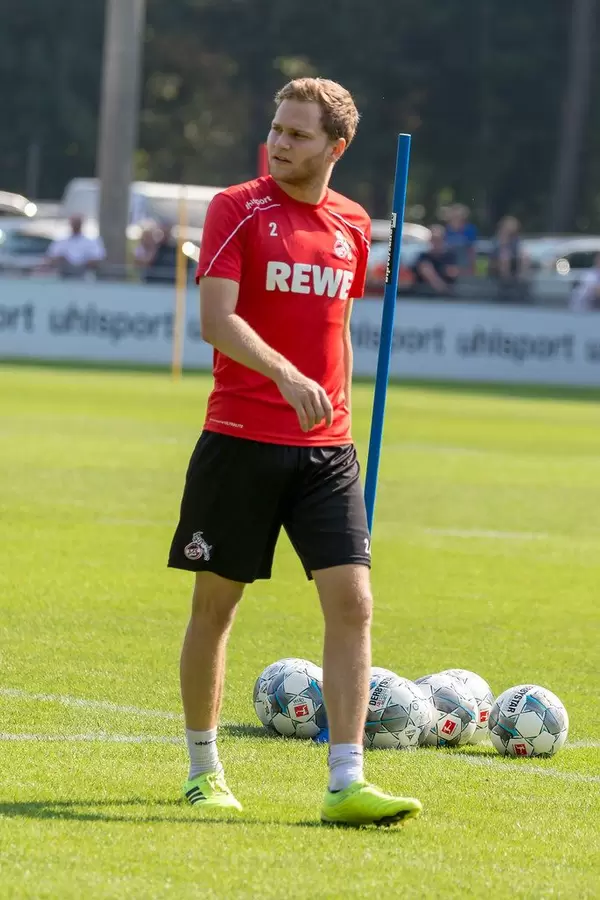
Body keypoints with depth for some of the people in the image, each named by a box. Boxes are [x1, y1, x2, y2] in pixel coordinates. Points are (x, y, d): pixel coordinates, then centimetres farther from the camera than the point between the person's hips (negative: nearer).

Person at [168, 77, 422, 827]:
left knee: (352, 602, -9)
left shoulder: (352, 225, 10)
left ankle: (346, 784, -10)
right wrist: (286, 376, -31)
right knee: (215, 603, 6)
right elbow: (216, 320, -16)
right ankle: (203, 769, 22)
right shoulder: (237, 209, -5)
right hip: (241, 439, -3)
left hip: (324, 450, 4)